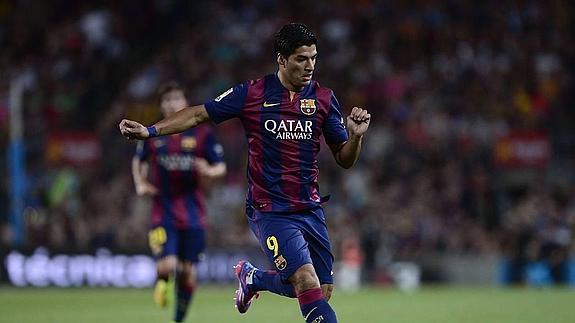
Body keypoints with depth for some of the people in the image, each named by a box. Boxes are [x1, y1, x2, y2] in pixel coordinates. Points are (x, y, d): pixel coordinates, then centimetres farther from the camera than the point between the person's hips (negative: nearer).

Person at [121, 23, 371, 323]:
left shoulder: (323, 98, 3)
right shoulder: (252, 93, -6)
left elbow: (345, 159, 7)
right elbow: (199, 114, 2)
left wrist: (355, 135, -14)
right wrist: (149, 130, -7)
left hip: (310, 209, 5)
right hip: (269, 211, -5)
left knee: (324, 290, 8)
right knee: (308, 284, -21)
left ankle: (252, 277, 33)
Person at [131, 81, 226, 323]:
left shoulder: (201, 133, 0)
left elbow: (221, 167, 3)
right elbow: (139, 161, 21)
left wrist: (209, 171, -20)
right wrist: (140, 184, 3)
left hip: (193, 214, 0)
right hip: (163, 212, 0)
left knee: (188, 271, 3)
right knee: (166, 266, -17)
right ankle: (163, 282, 19)